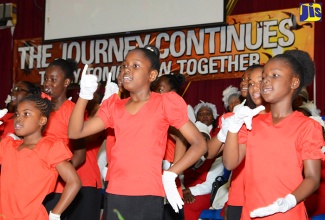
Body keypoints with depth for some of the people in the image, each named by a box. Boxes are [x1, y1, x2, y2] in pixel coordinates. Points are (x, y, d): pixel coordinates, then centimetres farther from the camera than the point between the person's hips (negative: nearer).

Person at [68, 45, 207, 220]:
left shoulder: (165, 103, -1)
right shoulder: (114, 107, 12)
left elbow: (199, 144, -1)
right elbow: (75, 132, 6)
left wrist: (170, 175, -9)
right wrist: (85, 94, -5)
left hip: (147, 197, -4)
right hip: (115, 195, 5)